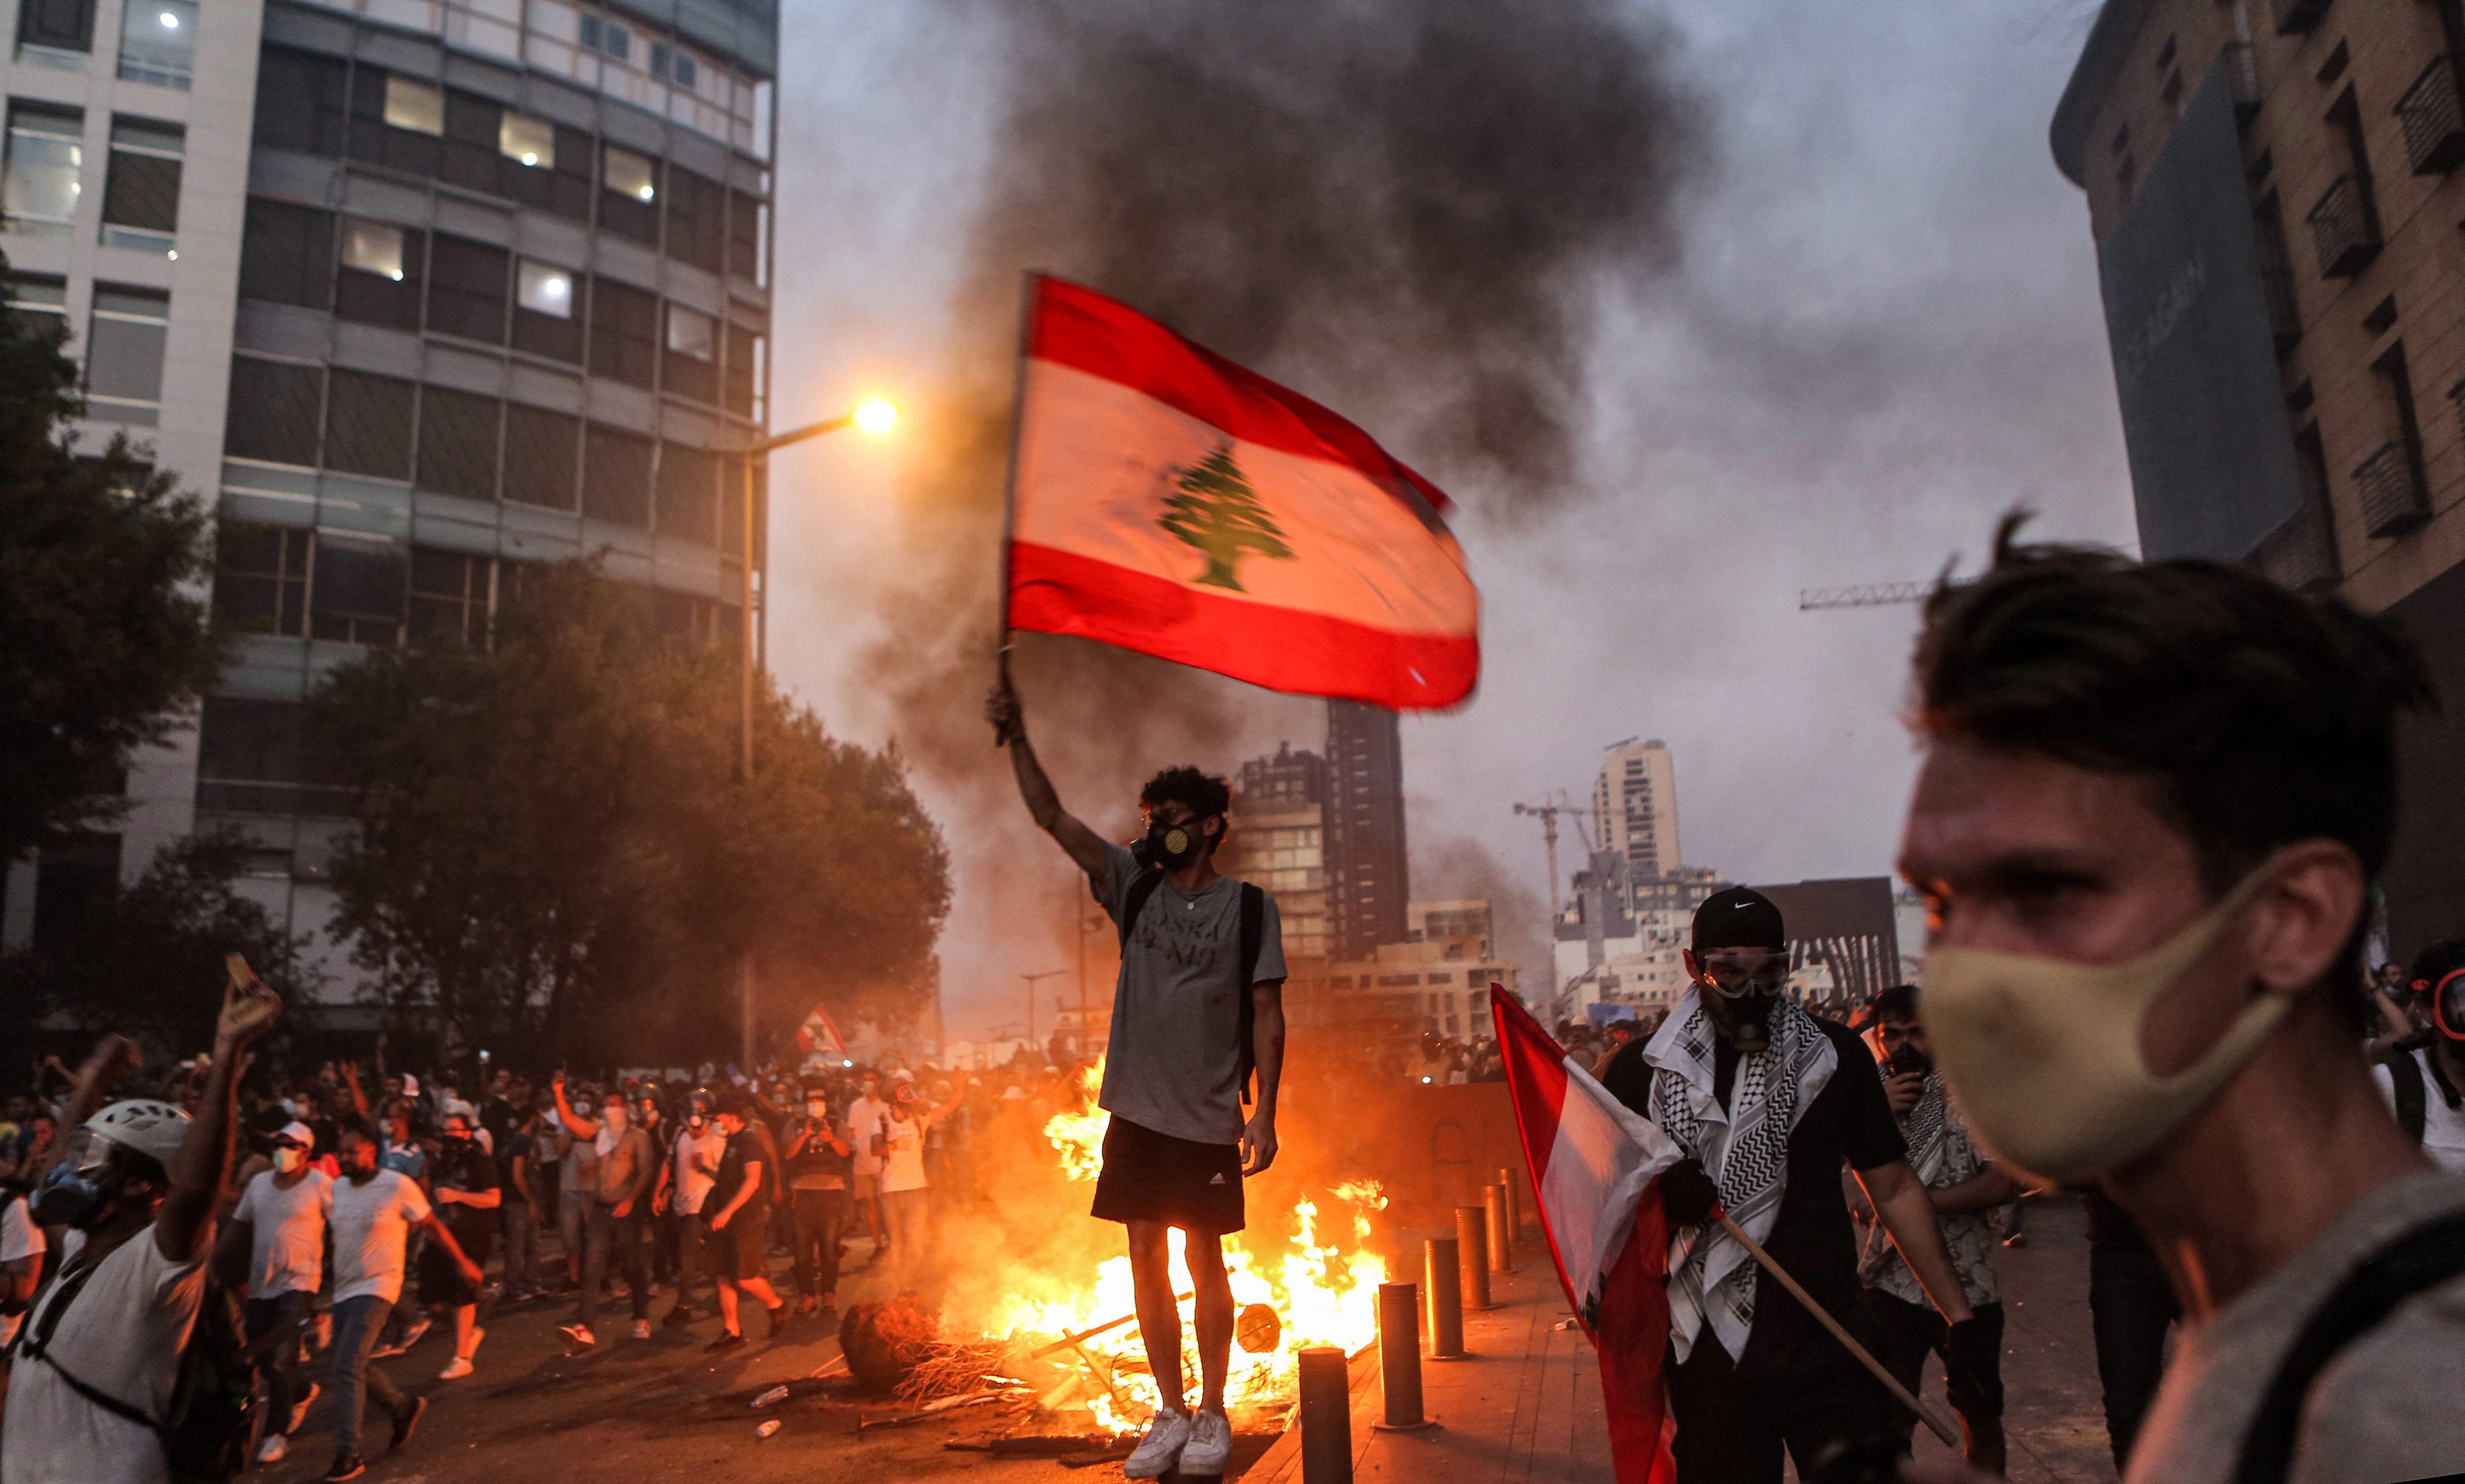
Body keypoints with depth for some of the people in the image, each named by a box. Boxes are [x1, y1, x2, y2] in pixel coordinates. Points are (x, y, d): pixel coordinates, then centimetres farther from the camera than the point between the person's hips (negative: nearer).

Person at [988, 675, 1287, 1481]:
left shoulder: (1248, 906, -3)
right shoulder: (1135, 887, 6)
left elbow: (1267, 1015, -4)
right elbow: (1052, 817, 0)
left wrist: (1264, 1113, -10)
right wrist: (1017, 739, -10)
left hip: (1209, 1119, -3)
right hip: (1136, 1110, 4)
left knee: (1203, 1260, 5)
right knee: (1146, 1261, 8)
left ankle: (1212, 1415, 20)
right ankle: (1170, 1413, 21)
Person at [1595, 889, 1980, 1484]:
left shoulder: (1834, 1054, 3)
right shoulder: (1641, 1070, 0)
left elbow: (1894, 1189, 8)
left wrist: (1959, 1317, 5)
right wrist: (1659, 1197, -16)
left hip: (1830, 1352, 1)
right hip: (1710, 1364, 0)